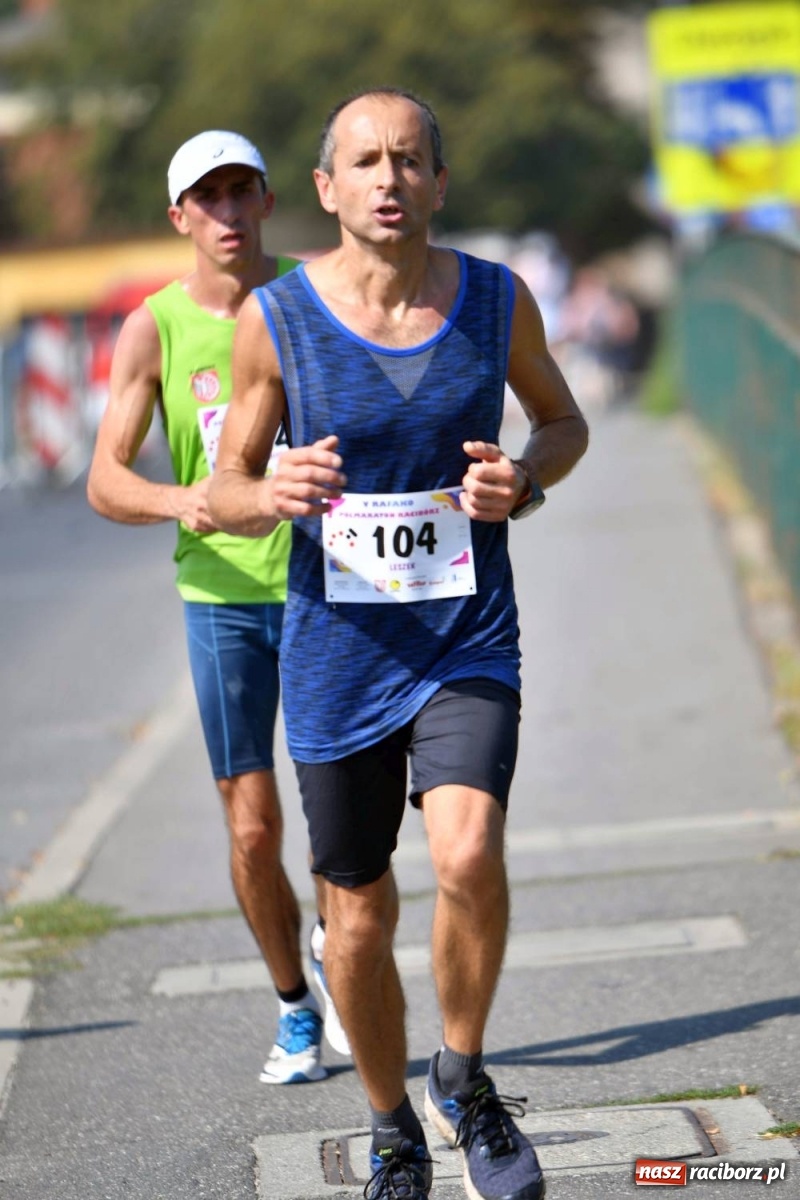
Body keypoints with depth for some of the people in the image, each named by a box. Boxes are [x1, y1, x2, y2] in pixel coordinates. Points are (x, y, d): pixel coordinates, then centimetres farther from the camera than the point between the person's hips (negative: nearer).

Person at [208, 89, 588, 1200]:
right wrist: (272, 494, -23)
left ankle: (464, 1081, 2)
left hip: (469, 648, 0)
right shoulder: (275, 319, -7)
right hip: (337, 657, 1)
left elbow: (564, 419, 15)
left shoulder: (498, 301, -3)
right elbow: (226, 490, 1)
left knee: (468, 857, -25)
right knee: (359, 919, 10)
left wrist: (525, 479, -9)